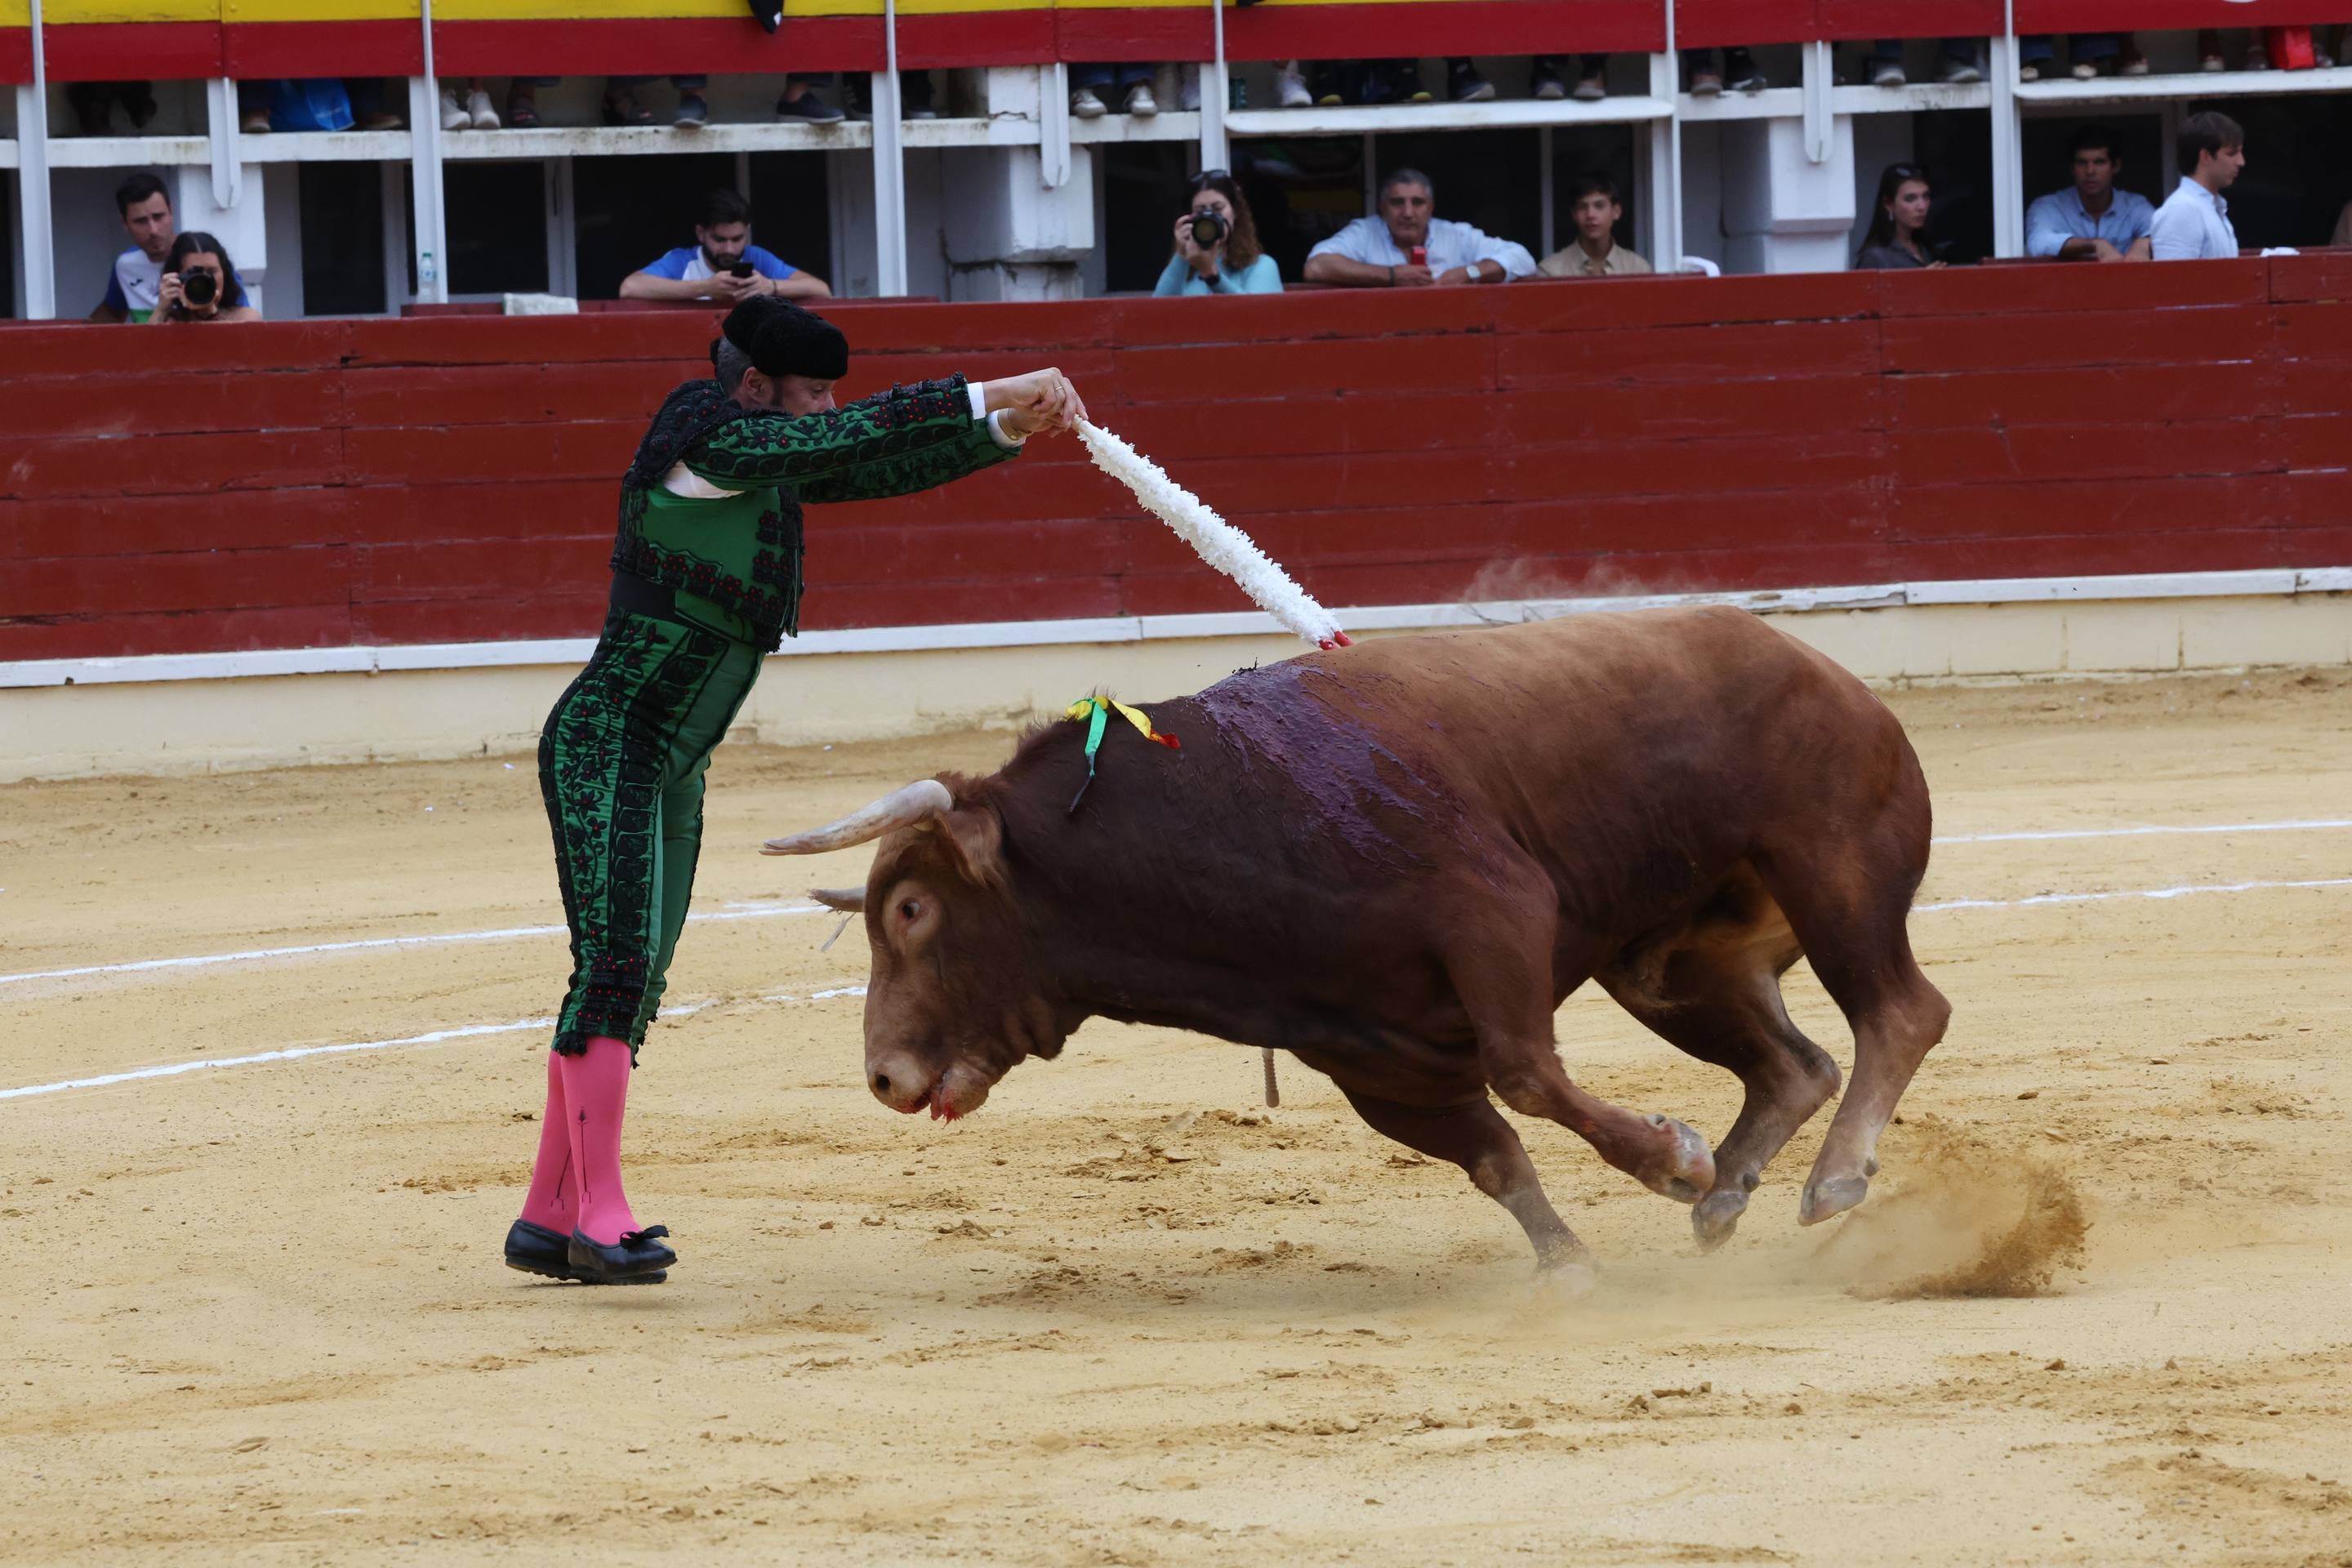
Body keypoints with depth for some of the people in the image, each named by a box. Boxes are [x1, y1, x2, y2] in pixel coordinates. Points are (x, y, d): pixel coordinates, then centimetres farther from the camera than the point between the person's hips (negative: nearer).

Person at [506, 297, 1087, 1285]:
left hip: (670, 772, 10)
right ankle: (600, 1219, -18)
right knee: (616, 962, -16)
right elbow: (862, 440, -24)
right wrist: (995, 395, -24)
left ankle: (548, 1221, 13)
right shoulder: (707, 446, -16)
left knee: (631, 982, 8)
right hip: (604, 748, -10)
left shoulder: (770, 465, 10)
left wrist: (1015, 426, -1)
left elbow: (888, 468, 12)